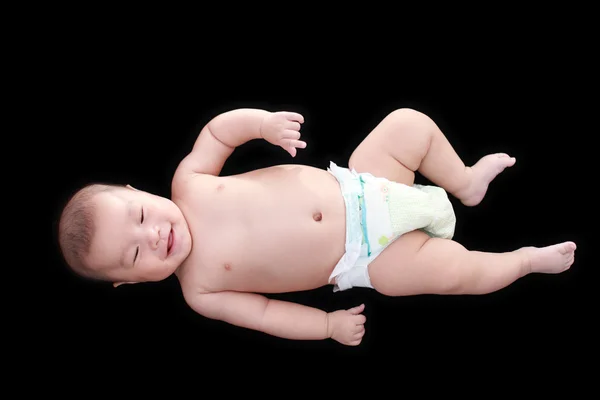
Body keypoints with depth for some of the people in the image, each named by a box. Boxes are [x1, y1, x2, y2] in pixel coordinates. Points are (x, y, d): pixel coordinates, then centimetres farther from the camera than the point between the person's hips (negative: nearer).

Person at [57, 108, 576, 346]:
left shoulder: (189, 182, -5)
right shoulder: (199, 291, -10)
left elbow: (218, 129, 3)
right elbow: (264, 312, -5)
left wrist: (263, 121, -16)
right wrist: (329, 324, -11)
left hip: (354, 187, 4)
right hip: (363, 257, -4)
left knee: (411, 123, -5)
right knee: (451, 268, -20)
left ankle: (465, 183, 24)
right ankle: (528, 259, 13)